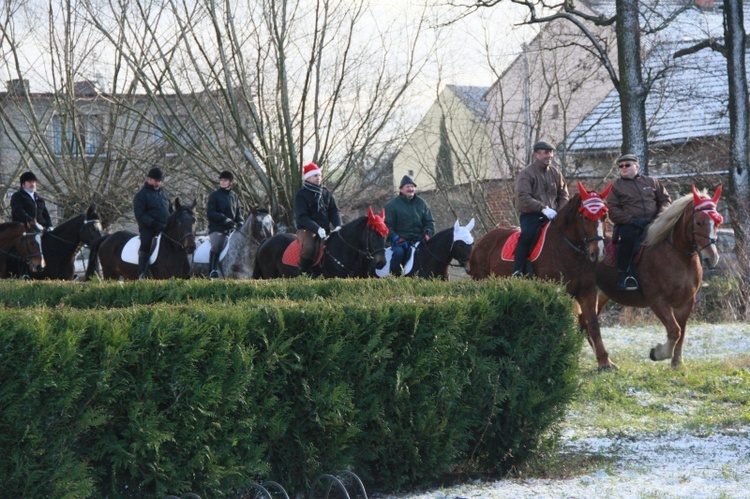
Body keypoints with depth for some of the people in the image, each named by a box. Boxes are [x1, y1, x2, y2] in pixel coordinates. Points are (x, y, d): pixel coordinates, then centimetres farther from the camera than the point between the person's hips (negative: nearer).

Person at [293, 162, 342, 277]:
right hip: (306, 228, -6)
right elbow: (302, 217, -13)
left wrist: (337, 226, -11)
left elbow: (334, 211, 11)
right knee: (308, 247, -35)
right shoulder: (301, 194, -3)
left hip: (324, 229, 6)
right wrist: (317, 229, -27)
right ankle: (303, 273, -19)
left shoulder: (326, 193, 15)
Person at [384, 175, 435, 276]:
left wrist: (428, 233, -6)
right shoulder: (392, 205, 4)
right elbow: (387, 225, 1)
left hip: (419, 238, 3)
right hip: (400, 239, -3)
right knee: (398, 252, -33)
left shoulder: (422, 203, 14)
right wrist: (395, 238, -15)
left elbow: (429, 222, 16)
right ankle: (395, 276, -17)